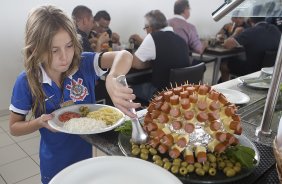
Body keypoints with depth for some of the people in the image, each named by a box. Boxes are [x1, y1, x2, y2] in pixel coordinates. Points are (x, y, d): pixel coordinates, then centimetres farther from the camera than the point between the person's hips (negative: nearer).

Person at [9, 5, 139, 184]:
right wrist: (40, 122, -24)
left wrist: (113, 79, -56)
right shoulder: (27, 82, -16)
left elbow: (124, 56, -35)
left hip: (93, 154, 1)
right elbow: (14, 127, -3)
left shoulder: (85, 64, -18)